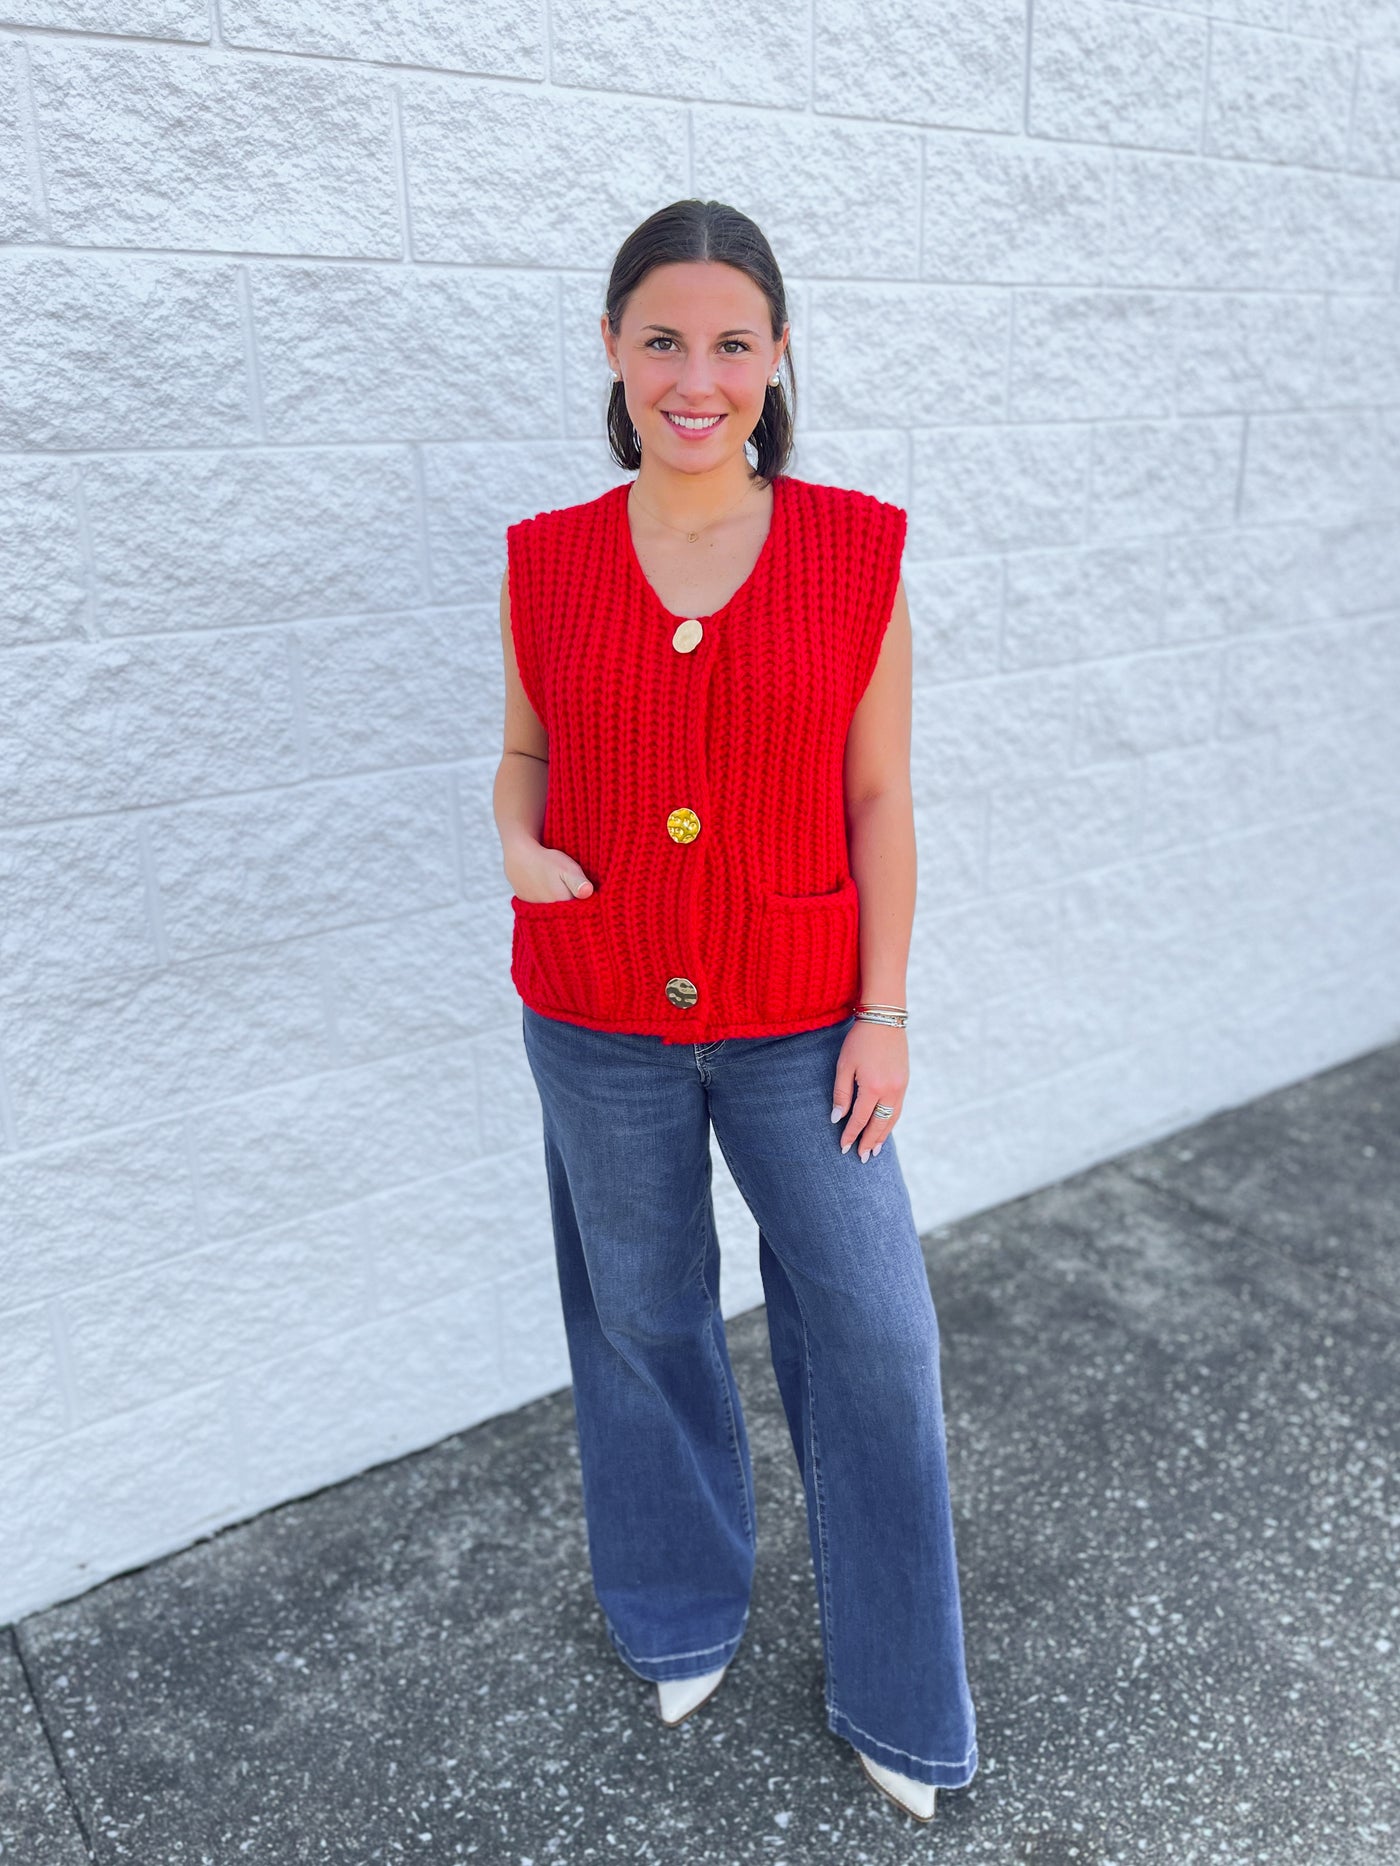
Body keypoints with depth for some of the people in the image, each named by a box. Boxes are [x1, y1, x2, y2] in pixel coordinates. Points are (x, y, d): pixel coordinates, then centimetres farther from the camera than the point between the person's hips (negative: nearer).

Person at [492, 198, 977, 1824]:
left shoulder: (855, 551, -6)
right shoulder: (548, 561, -2)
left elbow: (878, 797, -4)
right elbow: (527, 749, 9)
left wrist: (883, 1011, -5)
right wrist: (521, 847, -13)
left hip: (798, 1021, -1)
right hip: (598, 1022, 2)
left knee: (872, 1337, 6)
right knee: (644, 1322, 18)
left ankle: (900, 1703, 33)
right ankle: (681, 1618, 47)